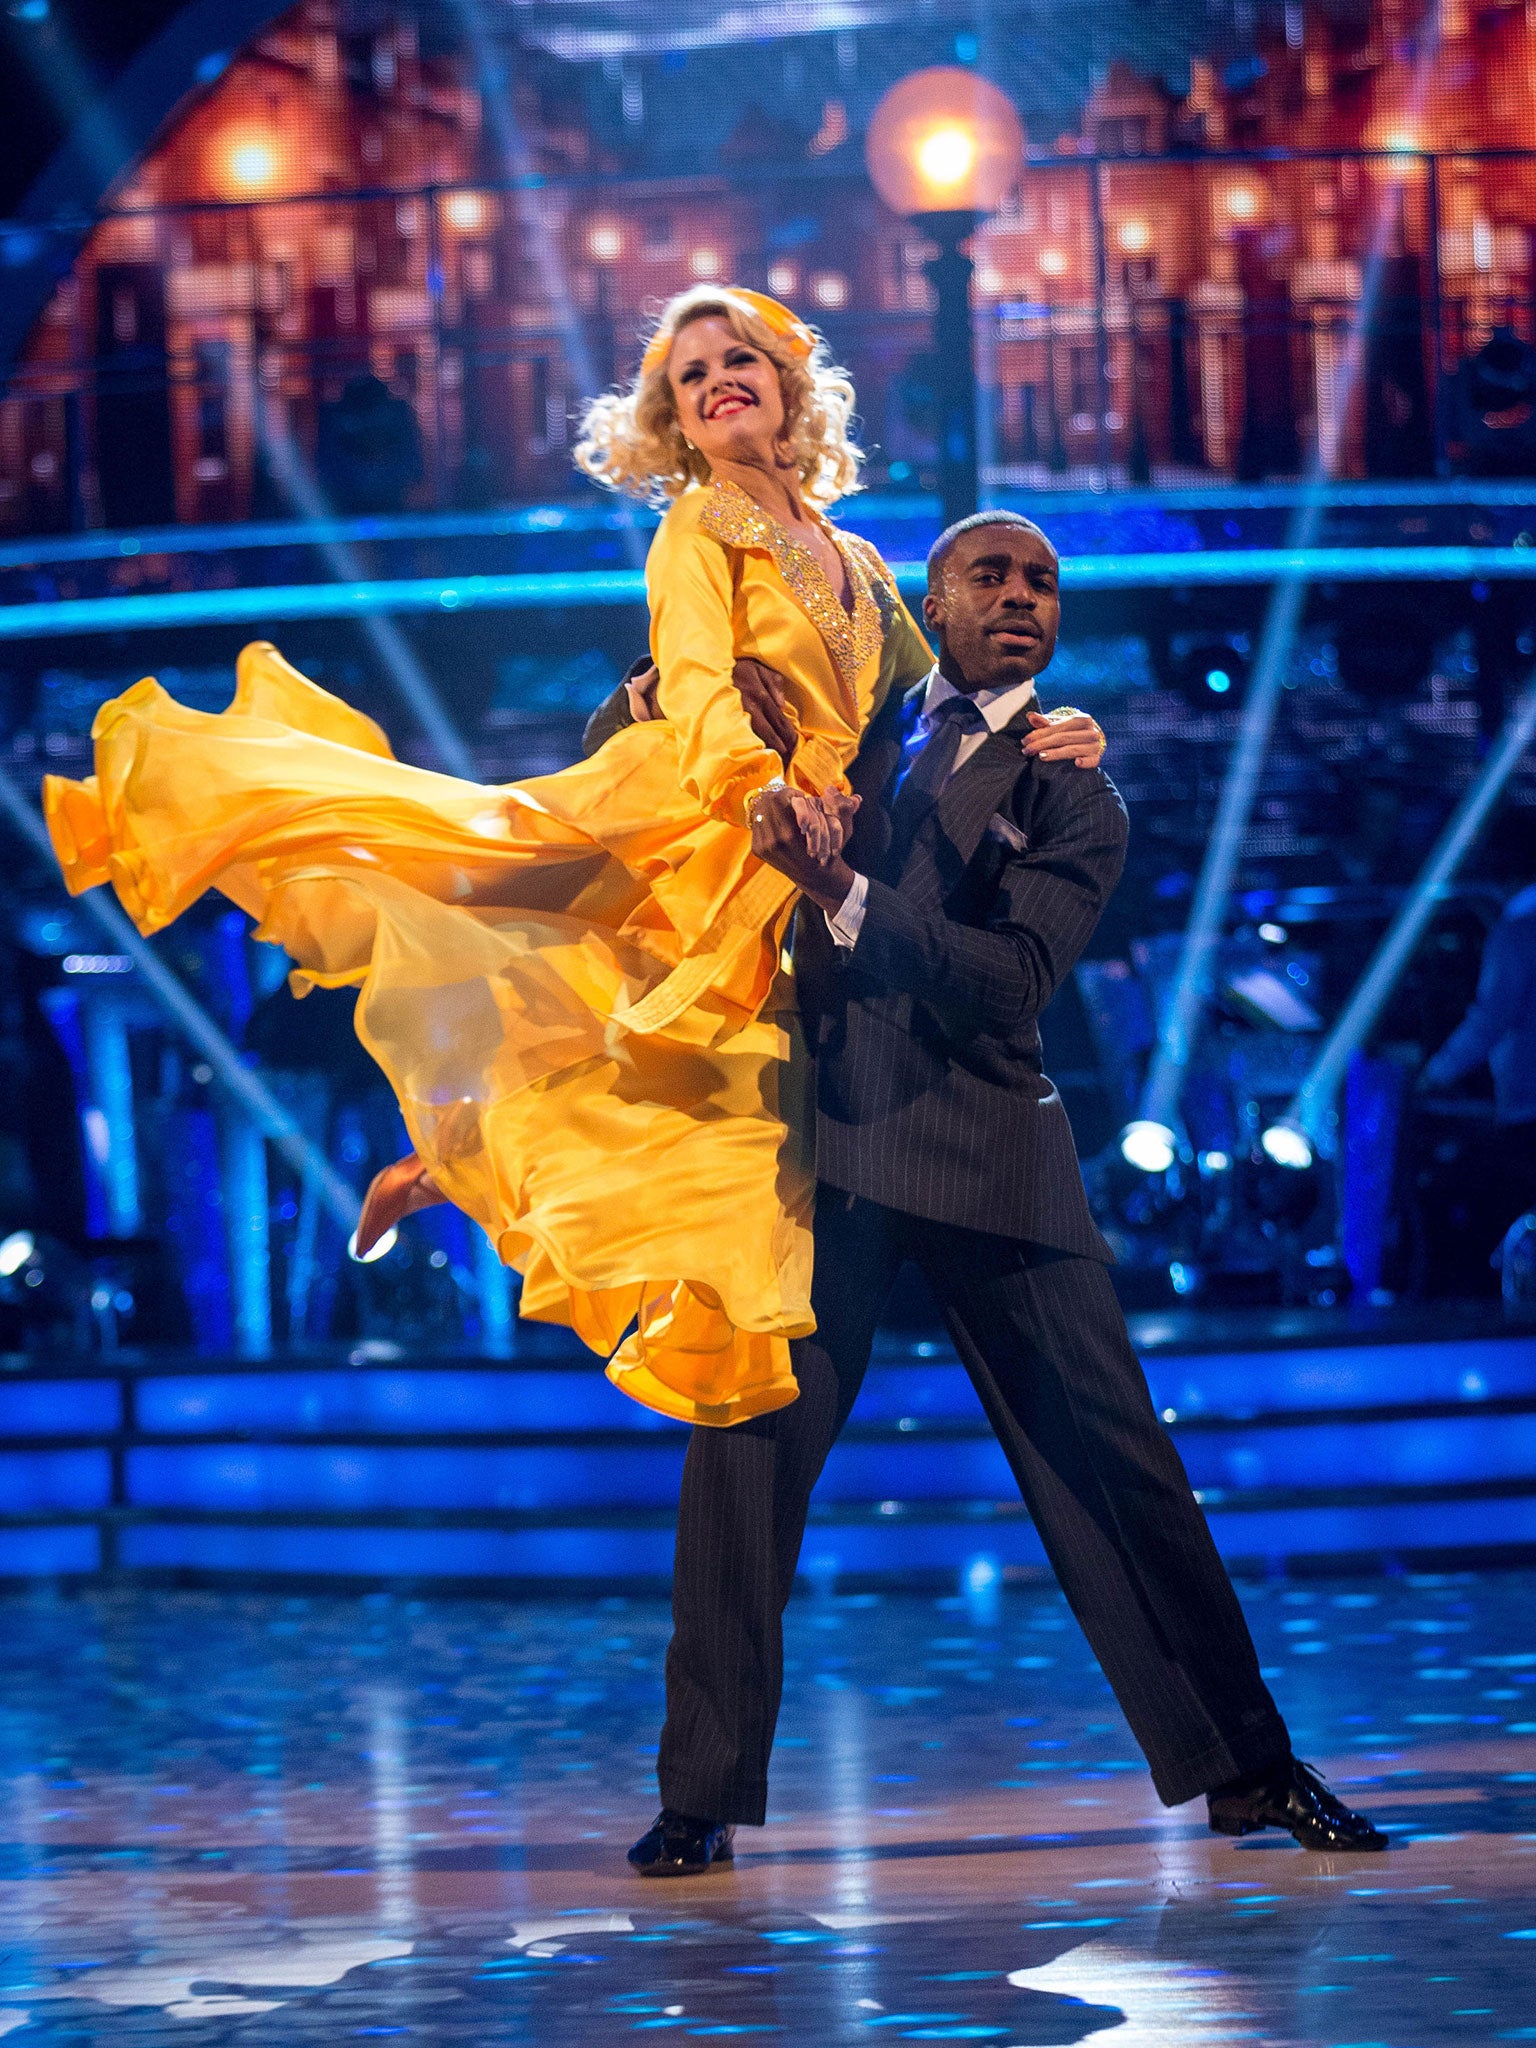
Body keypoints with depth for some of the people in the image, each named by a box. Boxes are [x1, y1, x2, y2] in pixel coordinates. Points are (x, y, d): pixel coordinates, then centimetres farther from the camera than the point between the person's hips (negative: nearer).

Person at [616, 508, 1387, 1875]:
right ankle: (703, 1798, -1)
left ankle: (1246, 1771, 10)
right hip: (820, 1135, 1)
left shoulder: (1072, 800, 5)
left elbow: (1015, 984, -12)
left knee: (1111, 1457, 1)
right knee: (745, 1444, -7)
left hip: (984, 1147, -1)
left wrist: (840, 890, -21)